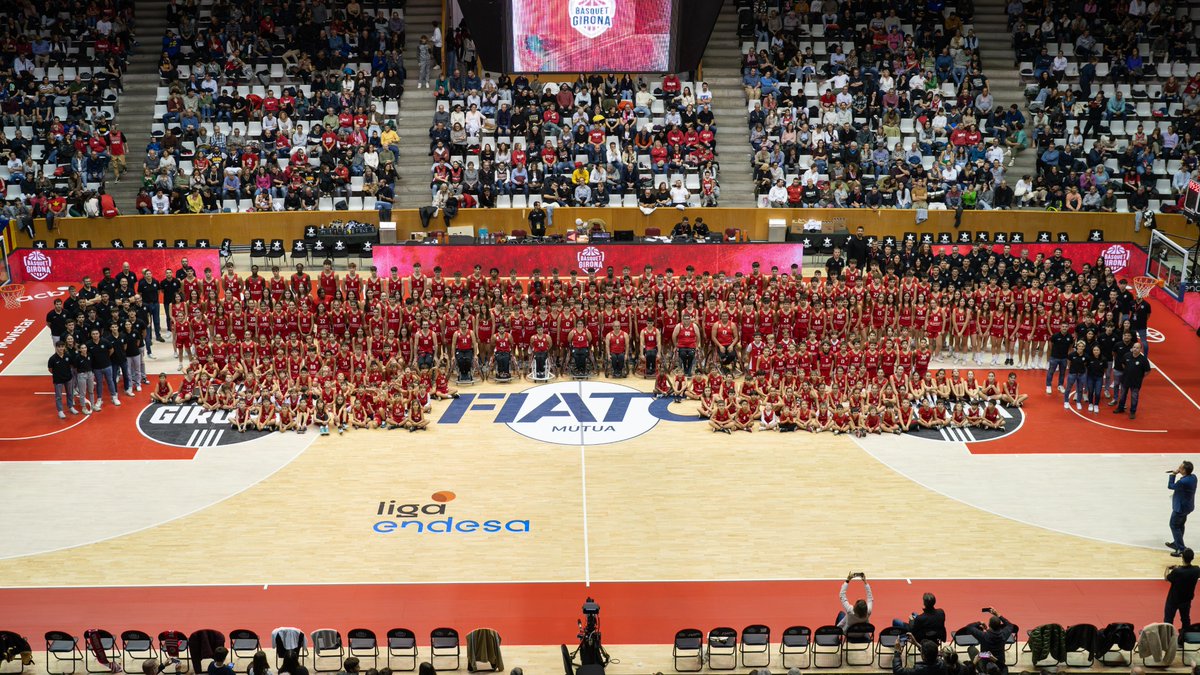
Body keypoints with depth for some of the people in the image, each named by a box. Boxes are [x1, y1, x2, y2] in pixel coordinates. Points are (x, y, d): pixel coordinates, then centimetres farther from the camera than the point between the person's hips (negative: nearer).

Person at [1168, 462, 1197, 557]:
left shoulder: (1183, 482, -33)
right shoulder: (1193, 477, -5)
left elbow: (1170, 486, -16)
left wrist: (1173, 475, -11)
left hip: (1181, 508, -9)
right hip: (1188, 506, 9)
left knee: (1174, 526, 5)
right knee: (1180, 525, 25)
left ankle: (1181, 549, 5)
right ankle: (1176, 543, 41)